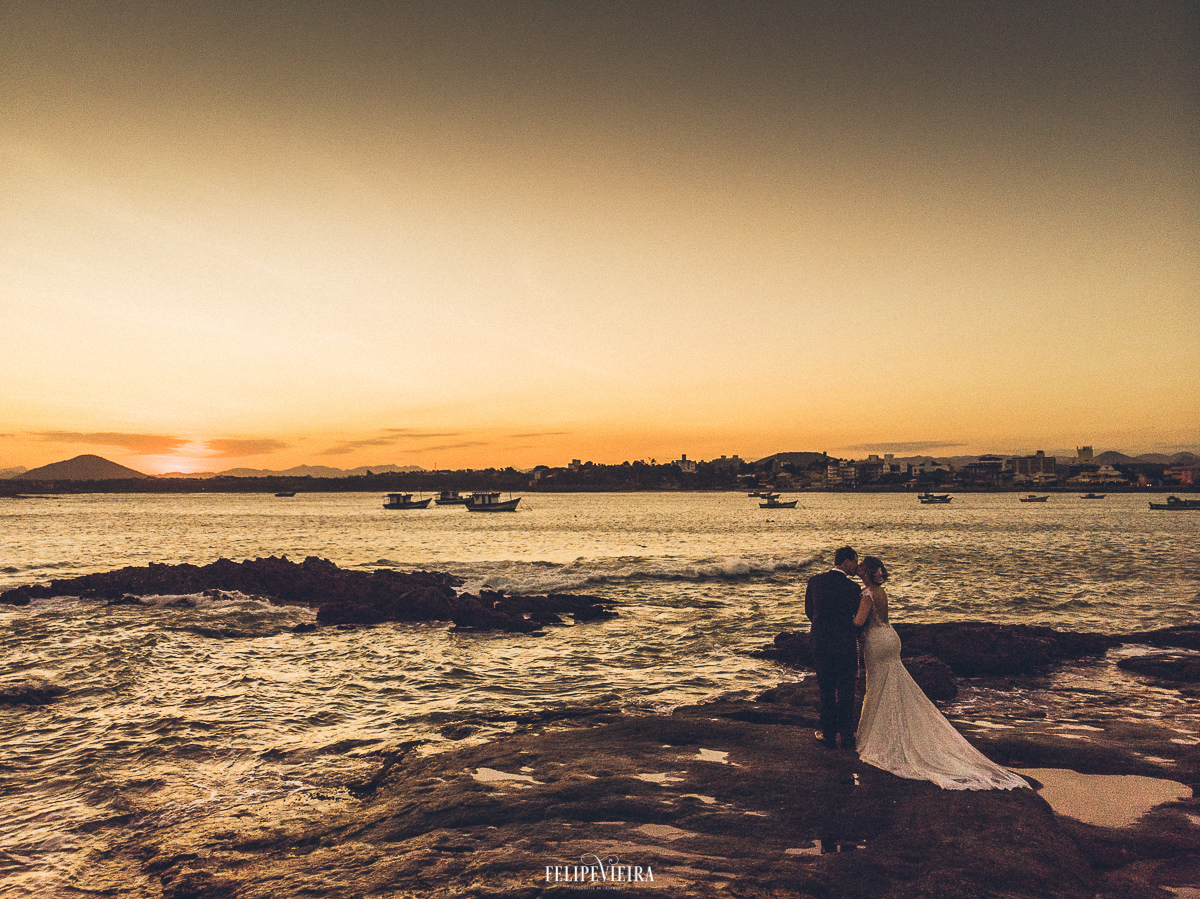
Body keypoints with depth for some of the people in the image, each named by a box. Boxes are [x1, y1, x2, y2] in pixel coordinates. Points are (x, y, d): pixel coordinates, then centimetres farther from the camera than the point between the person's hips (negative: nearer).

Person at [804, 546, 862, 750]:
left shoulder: (814, 581, -2)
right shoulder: (851, 587, -15)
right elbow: (856, 619, -7)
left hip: (821, 643, 4)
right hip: (845, 646, -3)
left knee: (826, 691, 15)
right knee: (845, 692, 10)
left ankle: (829, 734, 21)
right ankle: (846, 737, 18)